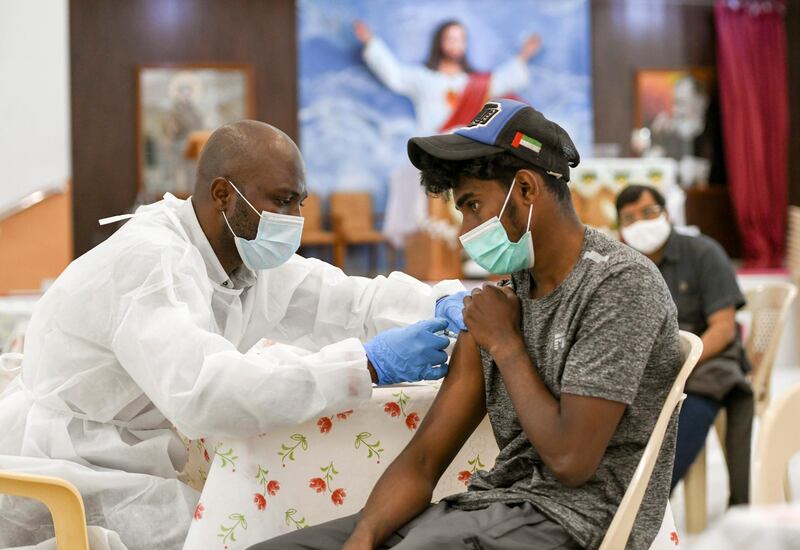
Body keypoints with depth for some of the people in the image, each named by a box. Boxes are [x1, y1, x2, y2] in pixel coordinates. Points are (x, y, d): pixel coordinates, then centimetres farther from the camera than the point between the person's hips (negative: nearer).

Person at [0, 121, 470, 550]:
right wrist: (367, 364, -37)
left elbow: (355, 299, 5)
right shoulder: (151, 260, -23)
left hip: (134, 474, 9)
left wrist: (446, 304, -16)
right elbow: (202, 390, -38)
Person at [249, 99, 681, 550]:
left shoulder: (620, 284, -10)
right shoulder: (500, 302, 11)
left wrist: (505, 345, -6)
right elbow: (424, 459, 6)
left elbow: (570, 459, -19)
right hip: (493, 507, 7)